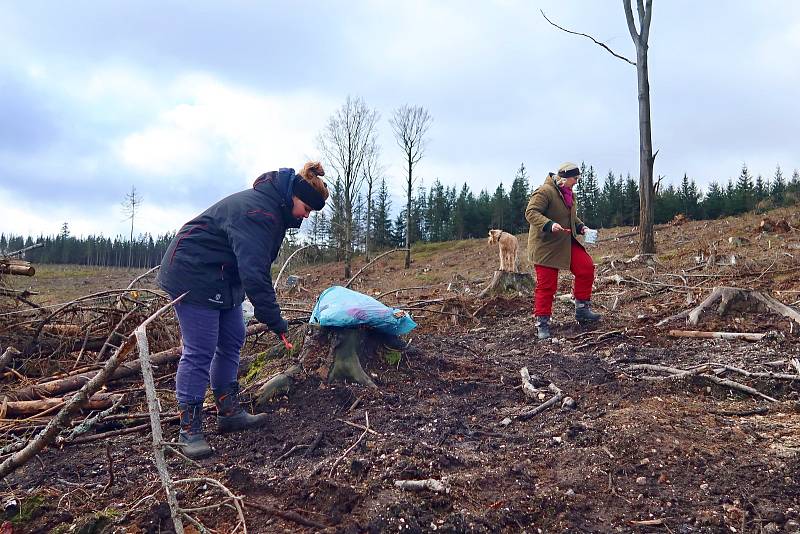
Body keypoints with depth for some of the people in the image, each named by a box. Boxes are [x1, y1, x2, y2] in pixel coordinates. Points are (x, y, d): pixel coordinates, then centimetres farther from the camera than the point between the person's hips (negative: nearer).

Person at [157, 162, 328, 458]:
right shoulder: (257, 211, -27)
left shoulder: (273, 208, 6)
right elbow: (254, 271, -33)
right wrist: (273, 319, -30)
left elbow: (257, 265, 16)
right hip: (193, 276, -10)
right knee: (200, 351, -9)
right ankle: (189, 430, -1)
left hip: (223, 278, 10)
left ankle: (229, 413, 20)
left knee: (231, 343, 10)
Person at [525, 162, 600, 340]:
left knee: (586, 267, -5)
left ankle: (582, 309, 9)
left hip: (567, 243, 8)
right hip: (545, 245, -8)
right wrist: (549, 225, -36)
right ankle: (542, 323, 7)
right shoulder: (545, 192, -16)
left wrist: (580, 227, 8)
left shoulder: (569, 194, 13)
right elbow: (531, 212, -24)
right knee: (546, 285, -5)